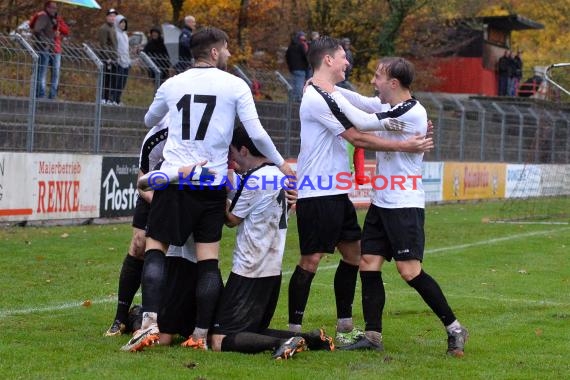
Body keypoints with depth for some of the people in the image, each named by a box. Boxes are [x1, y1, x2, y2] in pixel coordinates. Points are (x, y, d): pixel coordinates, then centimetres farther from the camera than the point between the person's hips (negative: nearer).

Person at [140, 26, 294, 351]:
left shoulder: (172, 85, 8)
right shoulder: (235, 86, 0)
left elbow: (150, 120, 27)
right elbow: (256, 133, -3)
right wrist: (280, 163, 13)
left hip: (174, 178, 1)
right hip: (212, 183, 0)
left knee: (156, 248, 5)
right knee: (209, 260, 5)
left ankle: (151, 320, -15)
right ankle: (201, 334, 0)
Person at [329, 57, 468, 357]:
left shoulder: (412, 112, -18)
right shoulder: (390, 108, 10)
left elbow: (364, 122, -22)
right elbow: (362, 103, 23)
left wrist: (333, 94, -13)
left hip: (404, 205, -9)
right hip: (381, 203, 9)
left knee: (409, 270, -12)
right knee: (369, 264, 4)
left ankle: (454, 328, 0)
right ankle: (373, 336, 9)